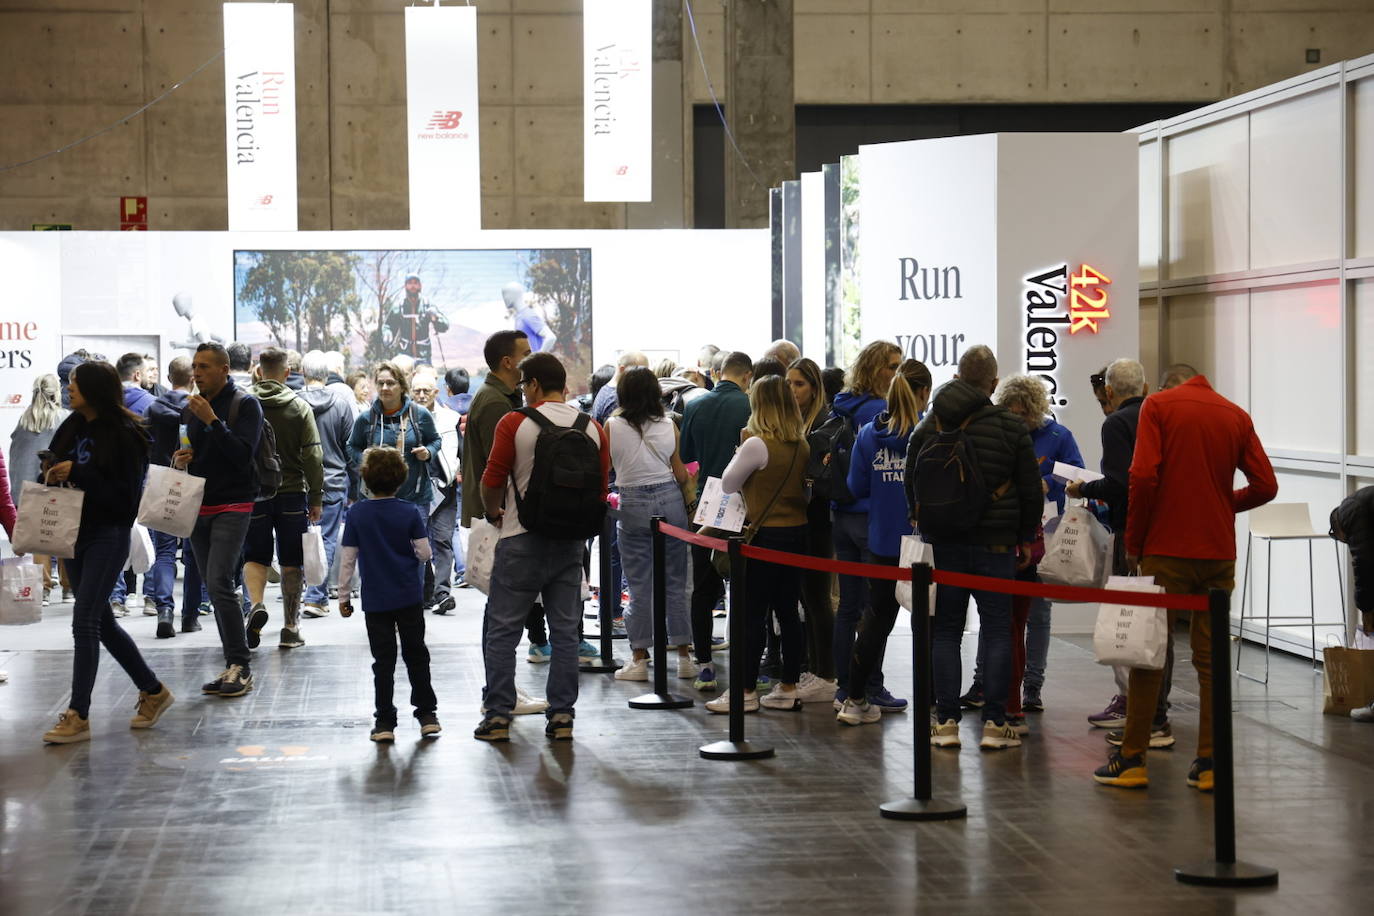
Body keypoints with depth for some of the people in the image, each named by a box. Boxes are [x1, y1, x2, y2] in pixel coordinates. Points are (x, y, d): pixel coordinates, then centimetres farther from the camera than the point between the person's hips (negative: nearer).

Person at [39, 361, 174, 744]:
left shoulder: (123, 435, -13)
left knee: (85, 621, -11)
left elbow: (125, 494, -16)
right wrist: (51, 476, -6)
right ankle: (152, 691, 29)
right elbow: (54, 471, 17)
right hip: (75, 533, 8)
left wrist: (78, 473, -22)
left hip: (108, 536, -8)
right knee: (102, 622, 14)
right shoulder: (72, 427, 8)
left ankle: (79, 716, -8)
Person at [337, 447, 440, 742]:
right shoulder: (410, 512, -6)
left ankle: (384, 722, 5)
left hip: (375, 599, 0)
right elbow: (424, 554, -6)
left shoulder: (357, 513, -5)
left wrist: (343, 596, 4)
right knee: (416, 655, 12)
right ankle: (427, 714, 16)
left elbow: (348, 558, -4)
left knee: (383, 661, 5)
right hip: (409, 596, 0)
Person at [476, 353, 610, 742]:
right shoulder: (593, 429, 3)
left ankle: (498, 716, 3)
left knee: (503, 630, 4)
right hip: (571, 543, 4)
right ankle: (562, 716, 8)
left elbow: (492, 480, -8)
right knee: (565, 632, 9)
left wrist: (493, 513, 11)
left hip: (522, 539, -4)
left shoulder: (514, 423, -9)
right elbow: (601, 489, 5)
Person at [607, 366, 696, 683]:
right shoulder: (668, 425, 0)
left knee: (639, 585, 5)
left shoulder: (613, 426, -6)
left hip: (633, 503, -2)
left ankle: (639, 659, 6)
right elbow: (680, 474, 3)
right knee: (676, 582, 8)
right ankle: (683, 657, 12)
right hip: (670, 499, 2)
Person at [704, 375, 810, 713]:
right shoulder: (802, 445, 4)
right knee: (788, 611, 11)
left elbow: (728, 484, -6)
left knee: (753, 614, 0)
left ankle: (745, 690, 3)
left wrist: (738, 457, 10)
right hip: (797, 531, 7)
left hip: (768, 535, -7)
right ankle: (788, 688, 15)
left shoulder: (757, 444, -16)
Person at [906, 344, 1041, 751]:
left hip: (943, 544, 2)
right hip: (996, 544, -2)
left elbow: (911, 484, 10)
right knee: (997, 629, 3)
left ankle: (946, 721, 5)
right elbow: (1030, 489, -1)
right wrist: (1027, 537, 10)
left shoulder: (928, 426, 3)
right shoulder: (1011, 426, -3)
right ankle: (994, 723, 1)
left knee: (946, 630, 7)